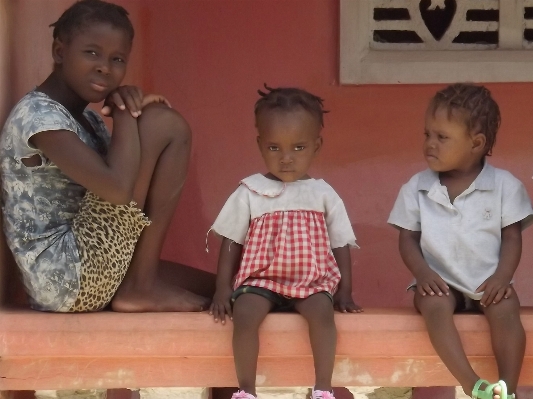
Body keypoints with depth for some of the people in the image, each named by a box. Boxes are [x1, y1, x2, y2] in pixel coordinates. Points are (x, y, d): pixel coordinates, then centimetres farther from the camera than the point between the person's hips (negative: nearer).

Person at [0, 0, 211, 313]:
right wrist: (125, 112, -11)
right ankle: (142, 285, -8)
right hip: (67, 276, -10)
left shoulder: (87, 119, 18)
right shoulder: (38, 115, -13)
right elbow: (118, 188, -27)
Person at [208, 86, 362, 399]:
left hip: (312, 281, 1)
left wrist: (345, 292, -2)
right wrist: (223, 289, -4)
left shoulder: (324, 194, 5)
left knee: (322, 312, -30)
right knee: (244, 314, -29)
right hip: (260, 279, 0)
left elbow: (341, 246, 8)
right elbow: (231, 243, 4)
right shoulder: (250, 192, 2)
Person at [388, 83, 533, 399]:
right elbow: (408, 238, 3)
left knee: (506, 309, -31)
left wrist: (502, 276, -18)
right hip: (440, 282, 0)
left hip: (488, 283, 0)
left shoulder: (504, 185, -2)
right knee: (434, 303, -33)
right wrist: (422, 272, -16)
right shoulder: (417, 188, 2)